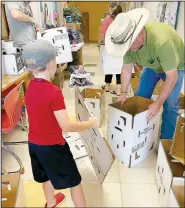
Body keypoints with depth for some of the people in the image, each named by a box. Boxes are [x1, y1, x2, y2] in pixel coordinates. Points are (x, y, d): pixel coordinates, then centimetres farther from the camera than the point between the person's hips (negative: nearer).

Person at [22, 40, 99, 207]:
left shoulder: (30, 88, -2)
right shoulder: (54, 92, -27)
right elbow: (66, 126, -26)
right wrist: (90, 124, -12)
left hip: (34, 143, 8)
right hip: (52, 146, -8)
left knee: (47, 175, 31)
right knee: (74, 181, 12)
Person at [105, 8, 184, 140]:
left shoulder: (162, 42, -44)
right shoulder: (128, 40, -26)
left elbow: (172, 76, -37)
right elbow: (126, 68, -13)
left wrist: (158, 103, -36)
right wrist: (123, 93, -15)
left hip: (174, 67, -5)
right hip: (151, 65, 5)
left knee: (170, 105, -10)